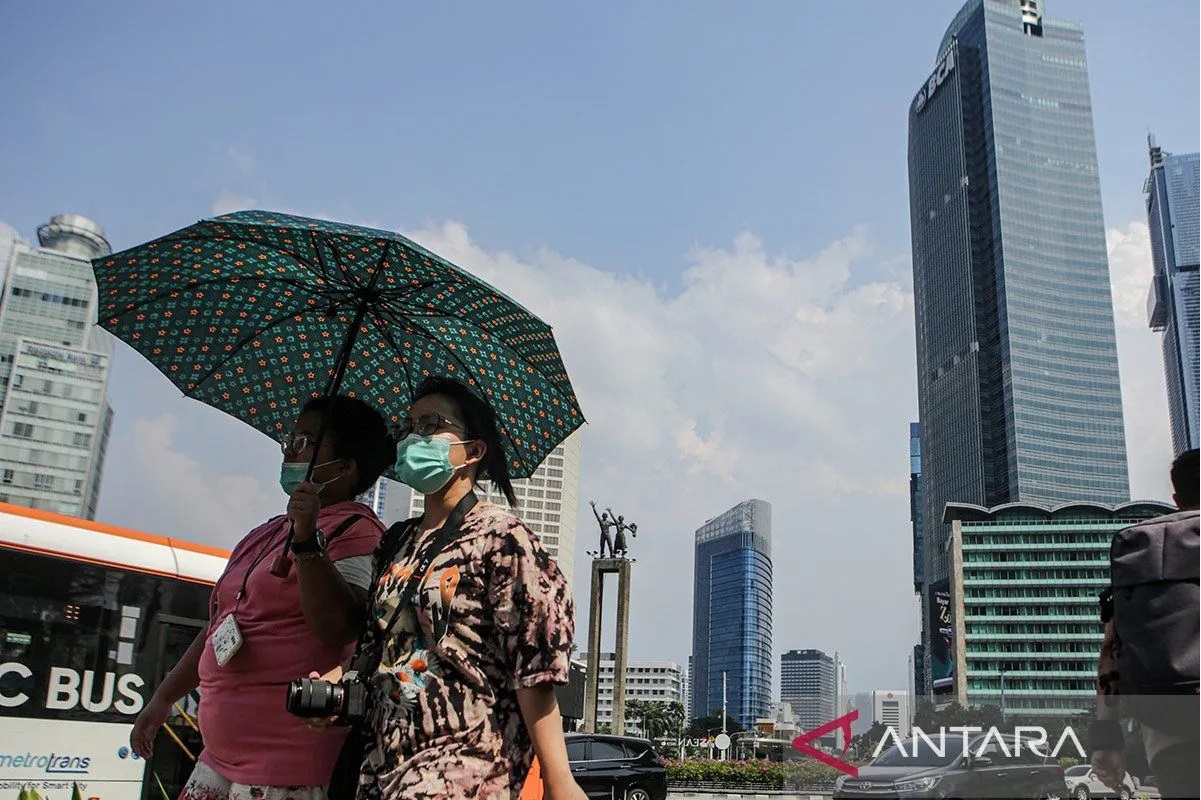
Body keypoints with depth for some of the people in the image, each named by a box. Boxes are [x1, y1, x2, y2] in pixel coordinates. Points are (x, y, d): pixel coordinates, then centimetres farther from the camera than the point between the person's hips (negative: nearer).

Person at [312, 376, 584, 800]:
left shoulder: (501, 537, -8)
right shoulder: (398, 542, 13)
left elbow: (532, 665, -13)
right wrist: (336, 678, 1)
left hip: (464, 759, -6)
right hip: (385, 753, 7)